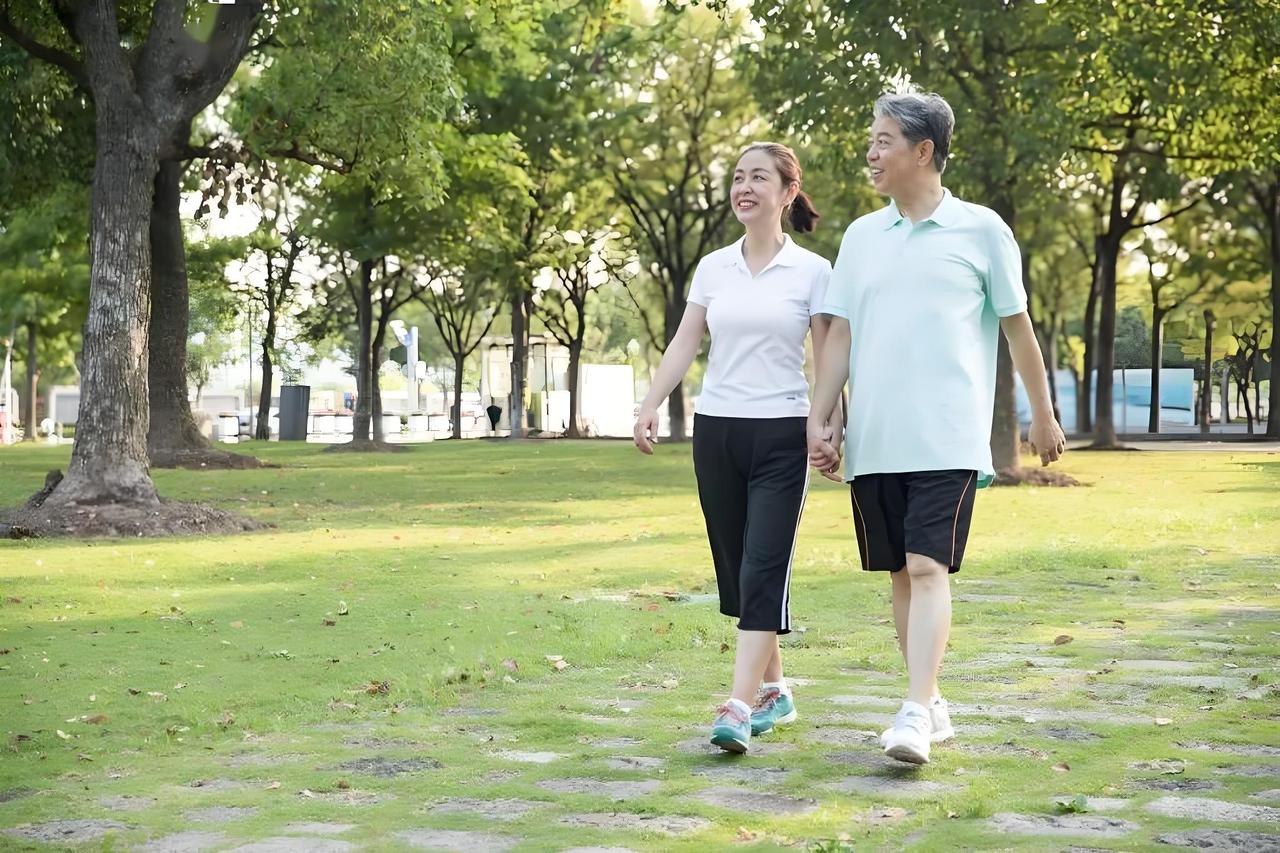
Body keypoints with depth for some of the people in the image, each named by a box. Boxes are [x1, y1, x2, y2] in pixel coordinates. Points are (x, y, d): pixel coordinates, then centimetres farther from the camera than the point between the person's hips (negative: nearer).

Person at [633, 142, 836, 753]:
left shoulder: (812, 271, -1)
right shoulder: (713, 268, 9)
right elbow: (684, 344, 8)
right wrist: (649, 406, -4)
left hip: (782, 434, -4)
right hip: (716, 429, 4)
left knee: (764, 567, -13)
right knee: (735, 564, 8)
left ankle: (740, 707, -18)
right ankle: (773, 691, 21)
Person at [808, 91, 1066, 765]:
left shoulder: (979, 230, 1)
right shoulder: (861, 236, 12)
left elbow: (1018, 328, 7)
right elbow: (839, 335, 12)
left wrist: (1044, 416, 12)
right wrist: (819, 420, 5)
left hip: (948, 441, -5)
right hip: (872, 442, 5)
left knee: (929, 569, -14)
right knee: (900, 574, 9)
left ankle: (915, 714, -18)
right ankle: (932, 706, 20)